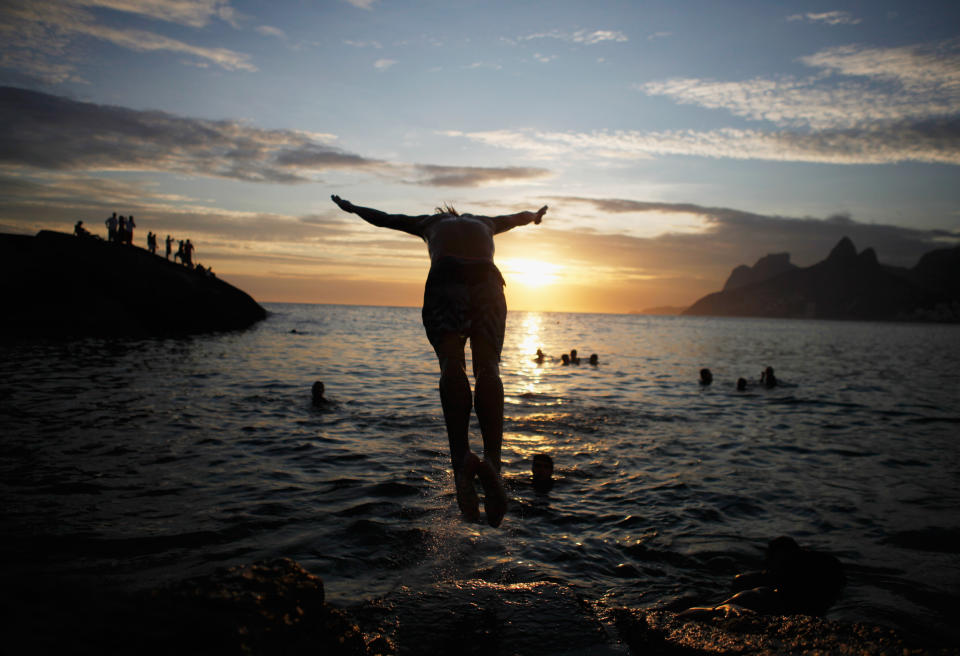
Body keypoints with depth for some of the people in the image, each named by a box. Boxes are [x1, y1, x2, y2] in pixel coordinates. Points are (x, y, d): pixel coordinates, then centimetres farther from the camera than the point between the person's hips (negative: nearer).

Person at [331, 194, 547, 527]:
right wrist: (535, 215, 86)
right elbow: (515, 218, 64)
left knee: (452, 364, -14)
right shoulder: (482, 222, 43)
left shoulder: (432, 222, 39)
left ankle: (461, 456, -36)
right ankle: (493, 461, -30)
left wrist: (351, 208, 69)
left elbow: (384, 219, 51)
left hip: (446, 278, -1)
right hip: (487, 278, 1)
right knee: (487, 367, -10)